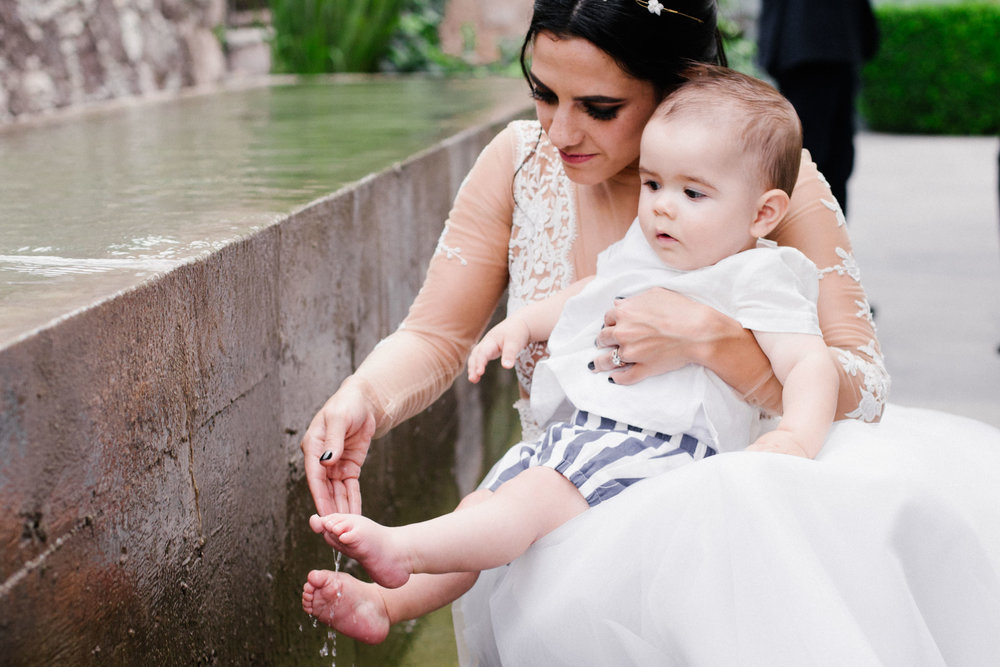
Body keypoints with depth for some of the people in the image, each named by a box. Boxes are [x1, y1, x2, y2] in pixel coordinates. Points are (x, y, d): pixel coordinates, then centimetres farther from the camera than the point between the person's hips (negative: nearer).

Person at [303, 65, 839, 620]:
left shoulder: (754, 281, -7)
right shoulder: (645, 252, 18)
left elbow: (812, 363, -17)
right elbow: (587, 294, 37)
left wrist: (798, 437, -36)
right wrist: (522, 322, 23)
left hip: (657, 449, -9)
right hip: (581, 432, 10)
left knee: (537, 497, -29)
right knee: (484, 502, 4)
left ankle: (400, 550, -38)